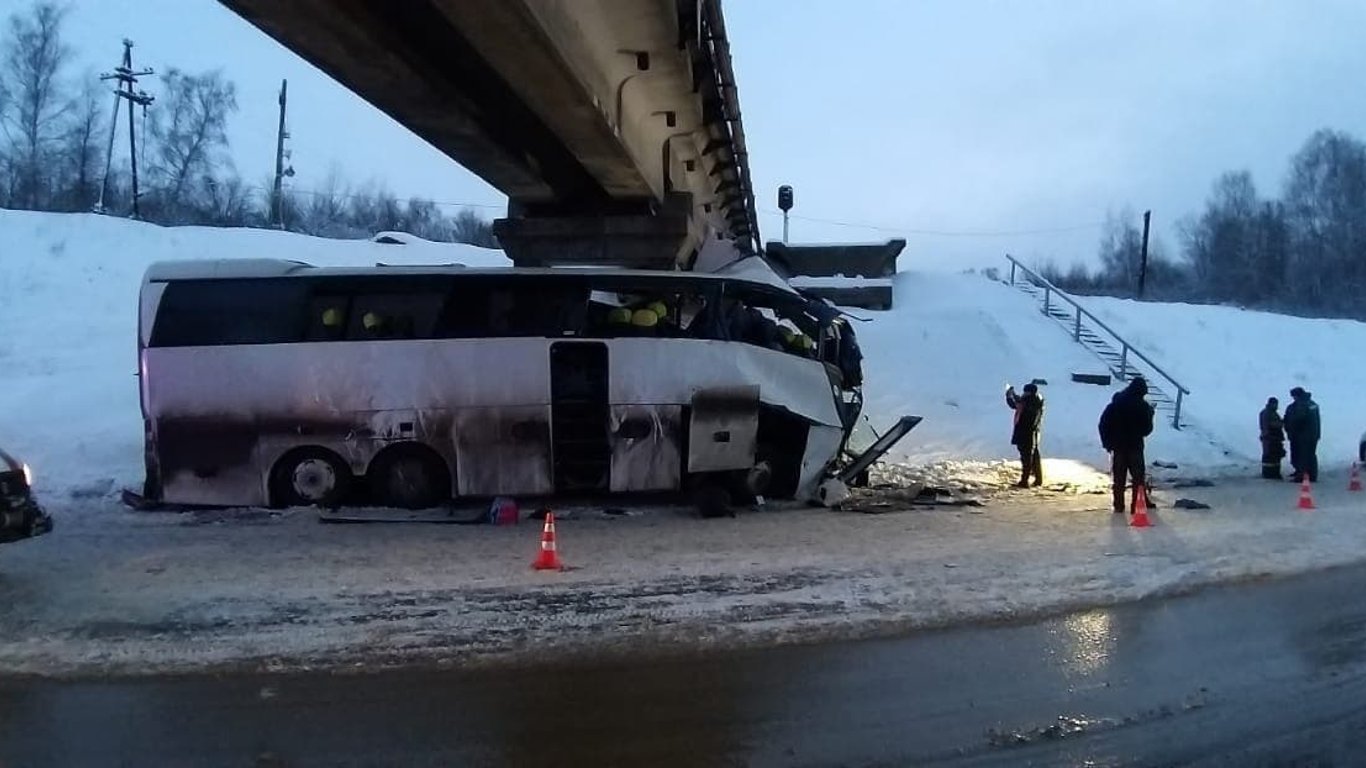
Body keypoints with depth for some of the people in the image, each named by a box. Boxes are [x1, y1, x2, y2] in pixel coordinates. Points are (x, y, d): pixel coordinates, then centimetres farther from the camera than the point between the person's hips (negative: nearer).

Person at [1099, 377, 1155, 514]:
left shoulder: (1115, 404, -2)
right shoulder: (1143, 406, -10)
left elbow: (1104, 424, -3)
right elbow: (1147, 429, -4)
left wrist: (1107, 443, 5)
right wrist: (1150, 414, 13)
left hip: (1118, 447, 2)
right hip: (1136, 446, -2)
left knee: (1119, 478, 9)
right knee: (1138, 477, 9)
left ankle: (1119, 506, 10)